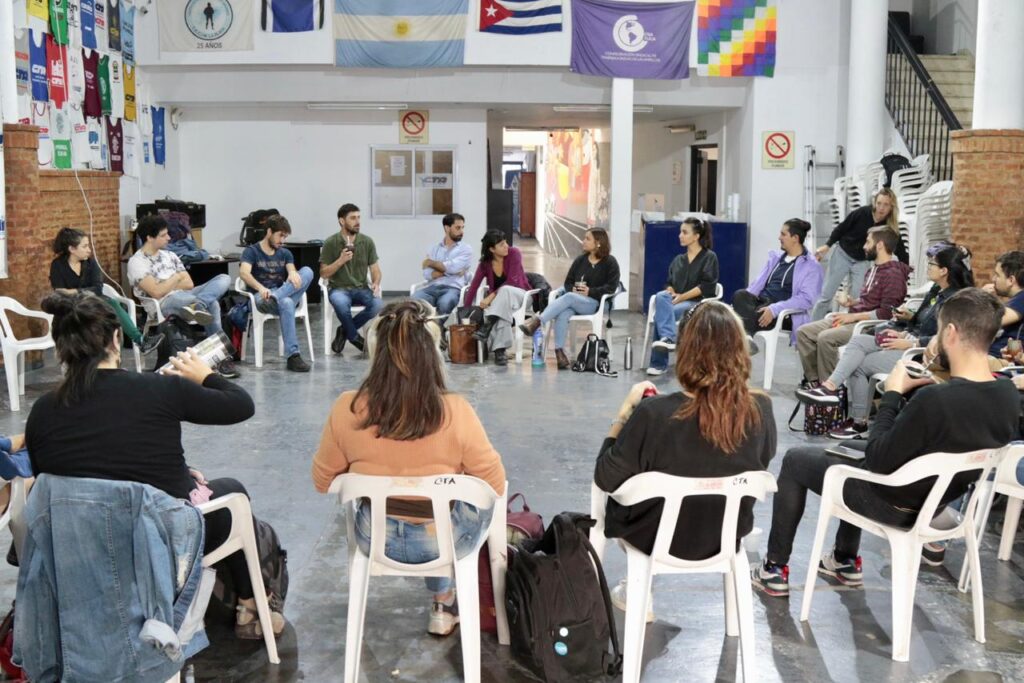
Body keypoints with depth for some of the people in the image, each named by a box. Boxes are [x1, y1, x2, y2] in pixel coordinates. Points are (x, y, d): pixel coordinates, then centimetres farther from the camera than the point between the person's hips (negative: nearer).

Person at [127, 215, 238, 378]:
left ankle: (197, 306, -38)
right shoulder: (137, 262, -4)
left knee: (224, 279, -16)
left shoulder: (169, 255, 19)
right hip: (163, 304, -8)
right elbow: (156, 292, -15)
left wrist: (166, 285, -4)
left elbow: (189, 284, 12)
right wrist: (176, 278, -1)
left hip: (184, 297, 8)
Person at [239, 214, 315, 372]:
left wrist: (292, 273, -28)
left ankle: (274, 299, -41)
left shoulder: (285, 253, 20)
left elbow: (291, 269, -1)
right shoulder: (252, 251, 3)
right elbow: (244, 273, -17)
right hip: (262, 297, -4)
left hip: (285, 293, 5)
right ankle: (292, 356, -45)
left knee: (307, 271, -22)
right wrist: (260, 288, -38)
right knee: (286, 303, -40)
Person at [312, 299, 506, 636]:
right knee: (484, 502, 30)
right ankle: (445, 605, 39)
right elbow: (495, 485, -12)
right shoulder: (455, 412, -25)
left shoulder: (347, 409, -20)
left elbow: (323, 480, -4)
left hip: (374, 539, 2)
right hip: (443, 542, -2)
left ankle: (443, 600, 44)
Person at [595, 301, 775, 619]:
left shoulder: (655, 413, -31)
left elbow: (606, 478, -17)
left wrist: (627, 408, -10)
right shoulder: (760, 410, -20)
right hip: (727, 535, 4)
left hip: (660, 537, -3)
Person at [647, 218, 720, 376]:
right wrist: (671, 293, -6)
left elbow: (706, 286, -7)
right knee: (661, 296, -31)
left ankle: (659, 362, -33)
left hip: (698, 303, -5)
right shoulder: (678, 260, 22)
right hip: (676, 301, 5)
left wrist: (682, 297, -15)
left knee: (661, 313, -31)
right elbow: (669, 282, 18)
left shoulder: (709, 257, 3)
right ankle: (668, 338, -43)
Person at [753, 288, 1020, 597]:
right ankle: (846, 561, 40)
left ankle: (775, 569, 24)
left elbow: (878, 460, -26)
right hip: (940, 500, 8)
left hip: (893, 505, -7)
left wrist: (893, 393, -17)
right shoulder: (1009, 395, -14)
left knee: (795, 459, 13)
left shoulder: (933, 399, -37)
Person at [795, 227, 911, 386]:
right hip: (854, 319, 10)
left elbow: (886, 313, -20)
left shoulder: (893, 274, -12)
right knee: (803, 332, -3)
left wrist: (853, 316, -18)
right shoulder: (873, 270, 19)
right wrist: (853, 302, 11)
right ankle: (813, 379, -1)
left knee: (825, 338, -32)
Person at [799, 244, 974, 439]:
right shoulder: (936, 291, 14)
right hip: (911, 340, 9)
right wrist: (910, 317, 7)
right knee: (858, 341, -10)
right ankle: (830, 385, -21)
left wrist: (909, 343, -21)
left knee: (859, 365, -13)